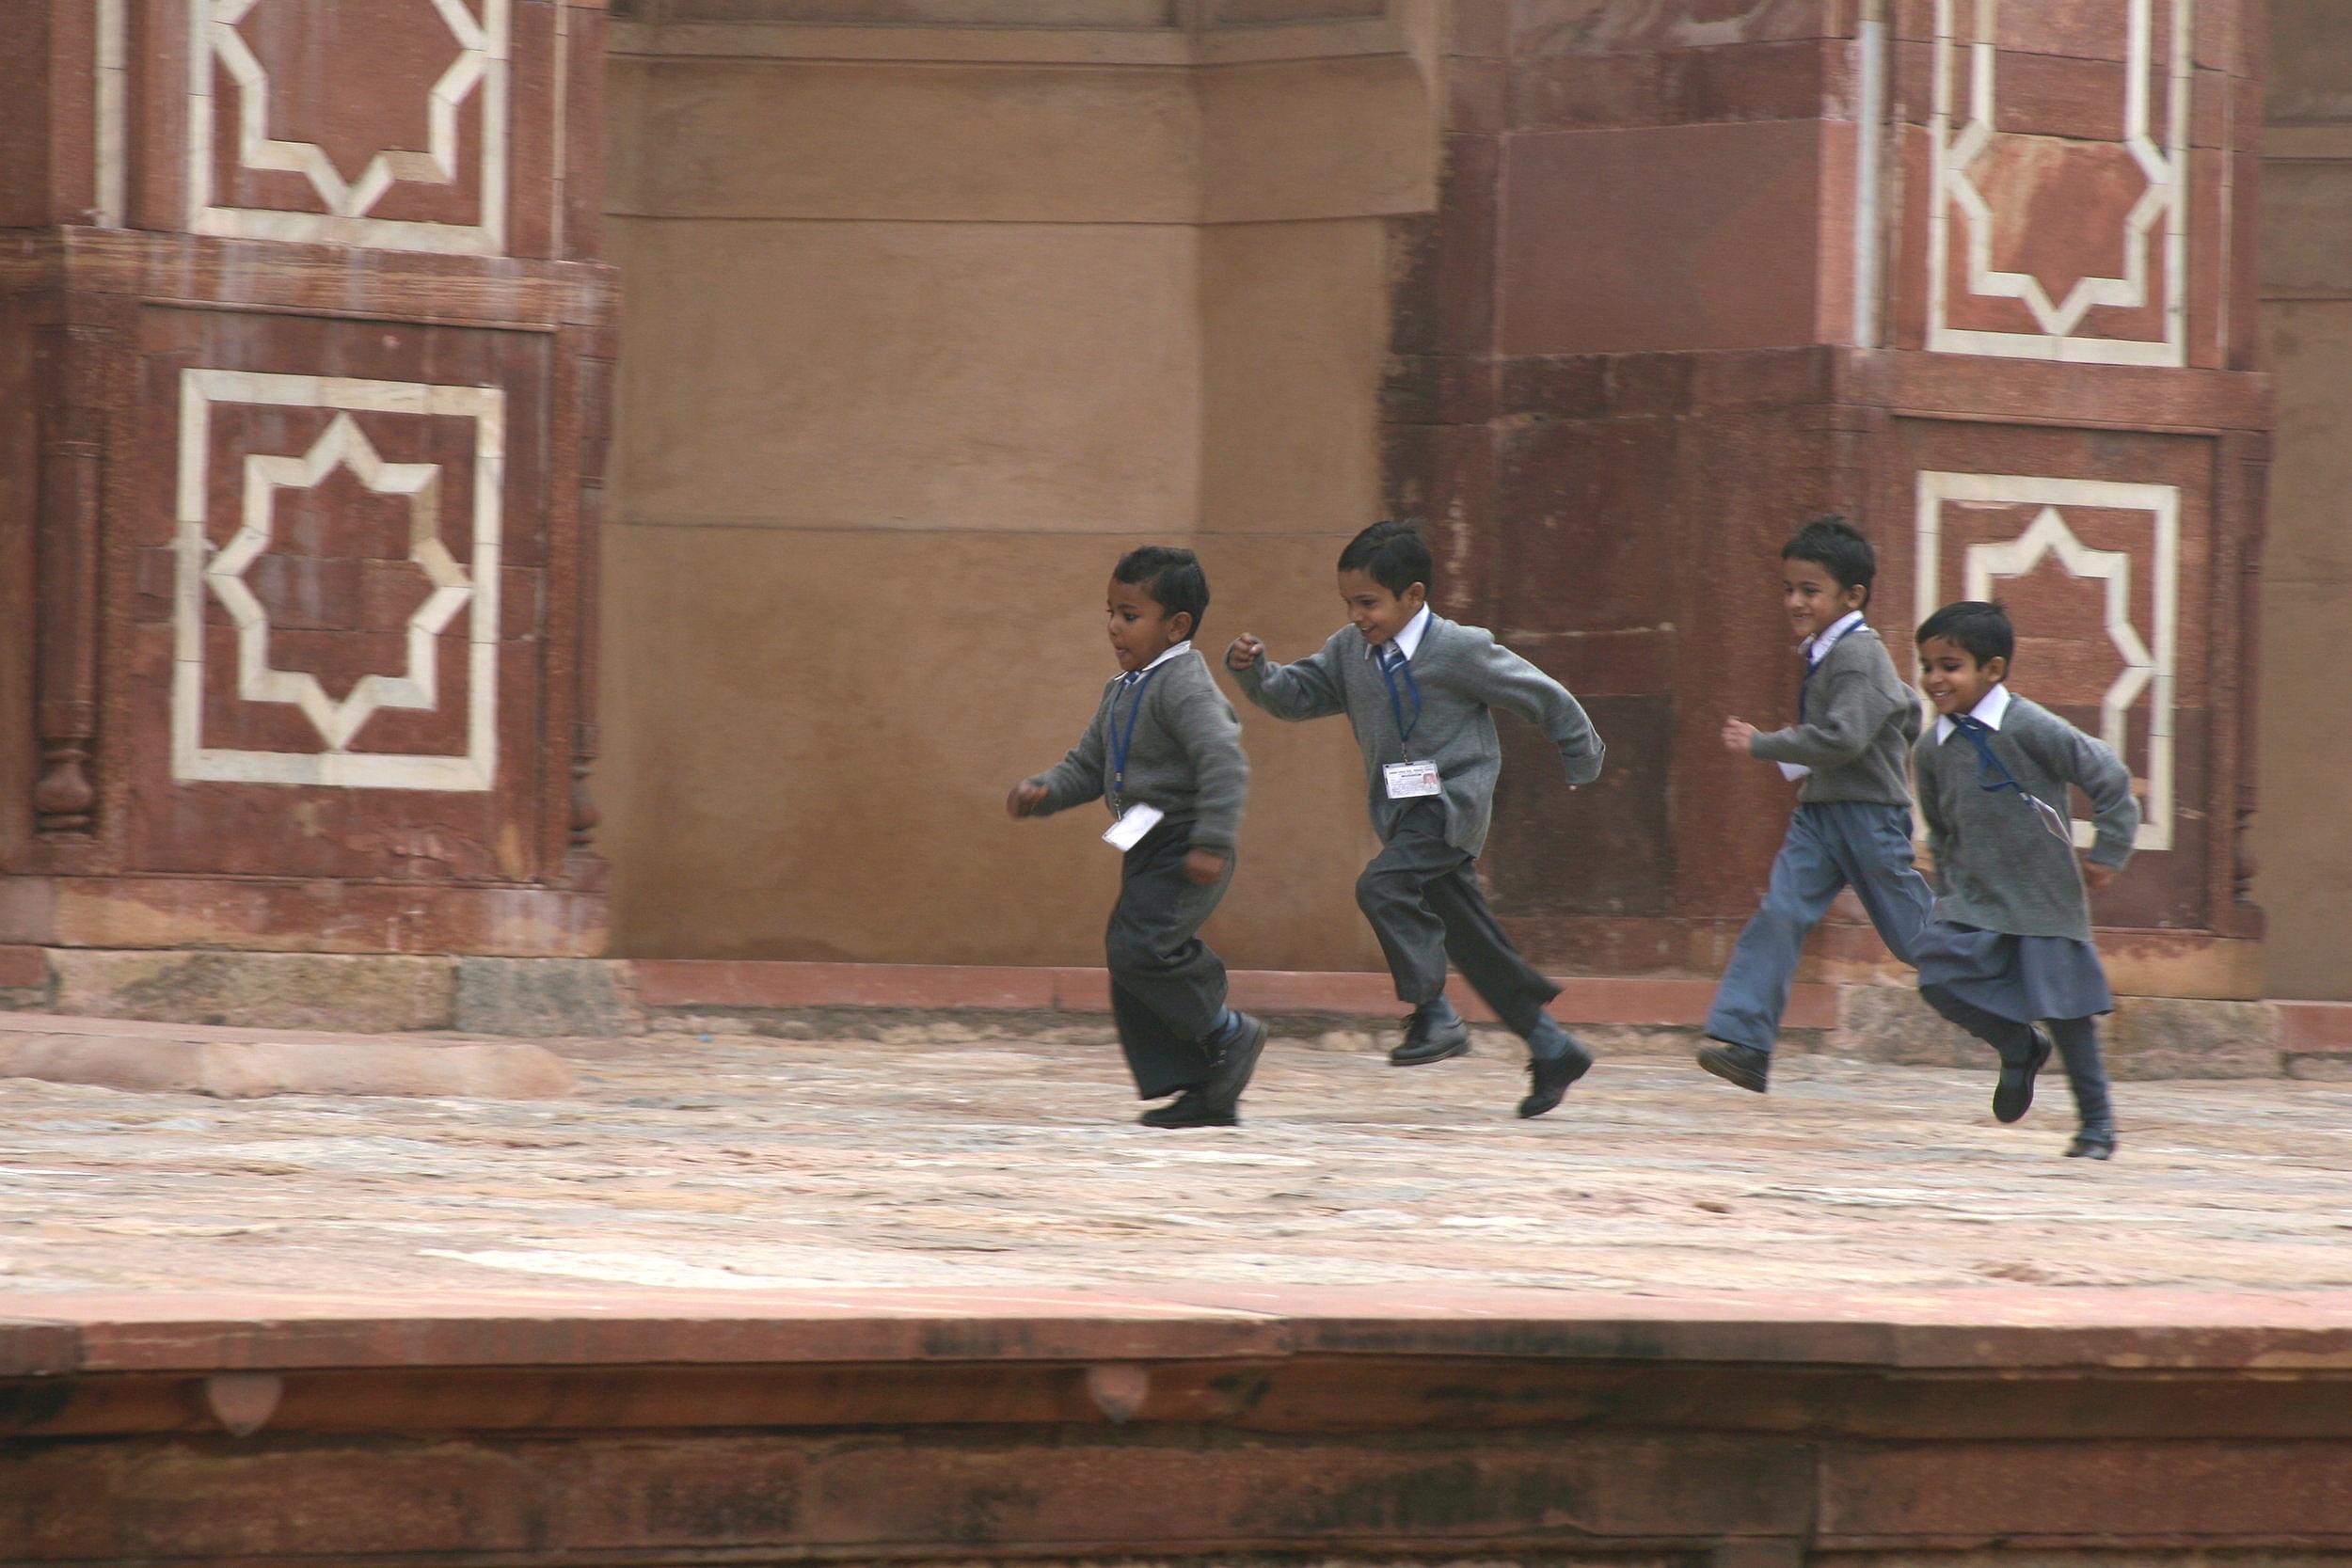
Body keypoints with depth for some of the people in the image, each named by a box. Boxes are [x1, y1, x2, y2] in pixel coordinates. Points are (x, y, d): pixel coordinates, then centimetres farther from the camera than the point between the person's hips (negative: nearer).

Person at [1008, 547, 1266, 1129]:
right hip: (1147, 852, 10)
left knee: (1139, 946, -23)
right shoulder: (1121, 692, 16)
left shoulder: (1184, 687, -16)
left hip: (1185, 852, -10)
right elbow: (1089, 765, 22)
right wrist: (1044, 792, 3)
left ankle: (1226, 1033, -4)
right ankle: (1196, 1089, 12)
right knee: (1130, 964, 7)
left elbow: (1223, 763, -25)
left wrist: (1212, 842, -30)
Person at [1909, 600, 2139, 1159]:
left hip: (2044, 901, -5)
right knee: (1940, 975, -14)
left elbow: (2109, 778, -10)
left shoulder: (2030, 729, -14)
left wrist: (2107, 854, -8)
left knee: (2065, 1008, 0)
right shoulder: (1932, 750, 3)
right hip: (1973, 902, 5)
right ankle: (2017, 1049, 14)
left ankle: (2097, 1123, 16)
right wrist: (1951, 890, 13)